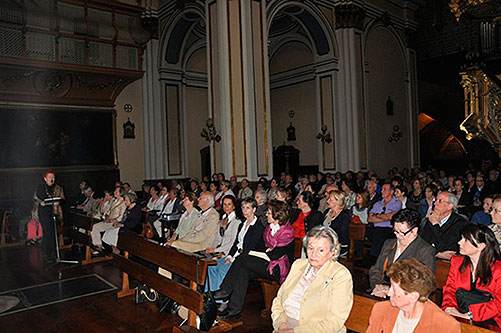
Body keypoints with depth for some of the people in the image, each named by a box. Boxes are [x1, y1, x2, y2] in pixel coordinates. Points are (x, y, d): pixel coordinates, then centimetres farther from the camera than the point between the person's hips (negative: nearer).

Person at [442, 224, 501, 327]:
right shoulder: (457, 262, 12)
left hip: (486, 321, -4)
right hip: (458, 317, 4)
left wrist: (469, 315, -20)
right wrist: (449, 308, -12)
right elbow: (450, 289, 10)